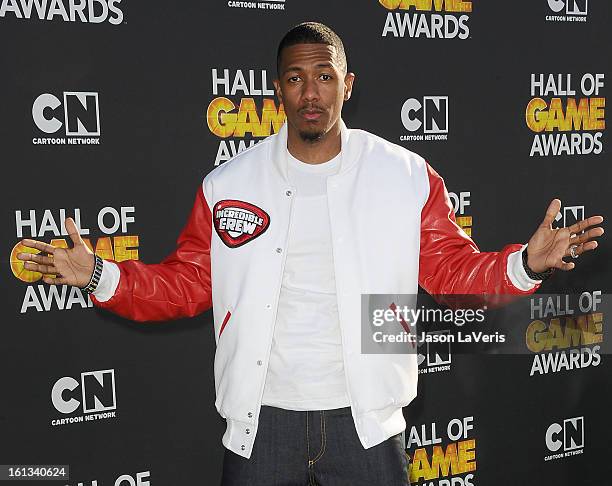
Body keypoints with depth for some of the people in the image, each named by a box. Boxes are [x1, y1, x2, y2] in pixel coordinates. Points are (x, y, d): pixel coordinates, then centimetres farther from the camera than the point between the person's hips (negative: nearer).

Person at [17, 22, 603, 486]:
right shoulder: (227, 185, 0)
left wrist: (526, 264, -16)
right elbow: (185, 282, 4)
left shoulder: (407, 177, -2)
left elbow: (453, 271, 1)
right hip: (262, 421, 1)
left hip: (366, 420, 0)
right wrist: (100, 275, -10)